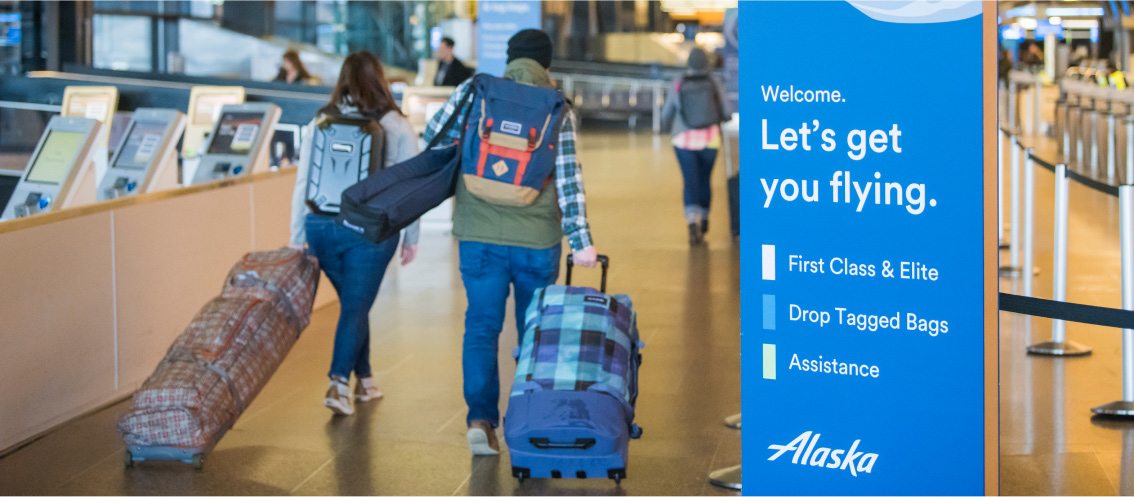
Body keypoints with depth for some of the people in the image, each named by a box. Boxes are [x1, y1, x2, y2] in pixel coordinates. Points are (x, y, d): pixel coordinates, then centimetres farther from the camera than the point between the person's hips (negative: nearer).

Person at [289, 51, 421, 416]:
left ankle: (364, 379, 28)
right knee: (356, 306, 1)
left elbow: (302, 184, 4)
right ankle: (339, 383, -14)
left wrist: (297, 238, 9)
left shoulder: (319, 124, 3)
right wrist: (411, 238, 8)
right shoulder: (397, 126, -2)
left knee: (354, 303, 19)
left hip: (322, 226, 3)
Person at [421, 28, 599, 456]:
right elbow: (568, 177, -7)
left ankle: (481, 418, -10)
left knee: (482, 325, 5)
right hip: (537, 239, 0)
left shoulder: (473, 92, 2)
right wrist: (580, 240, -7)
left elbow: (435, 137, 7)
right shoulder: (557, 109, -1)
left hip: (479, 234, 0)